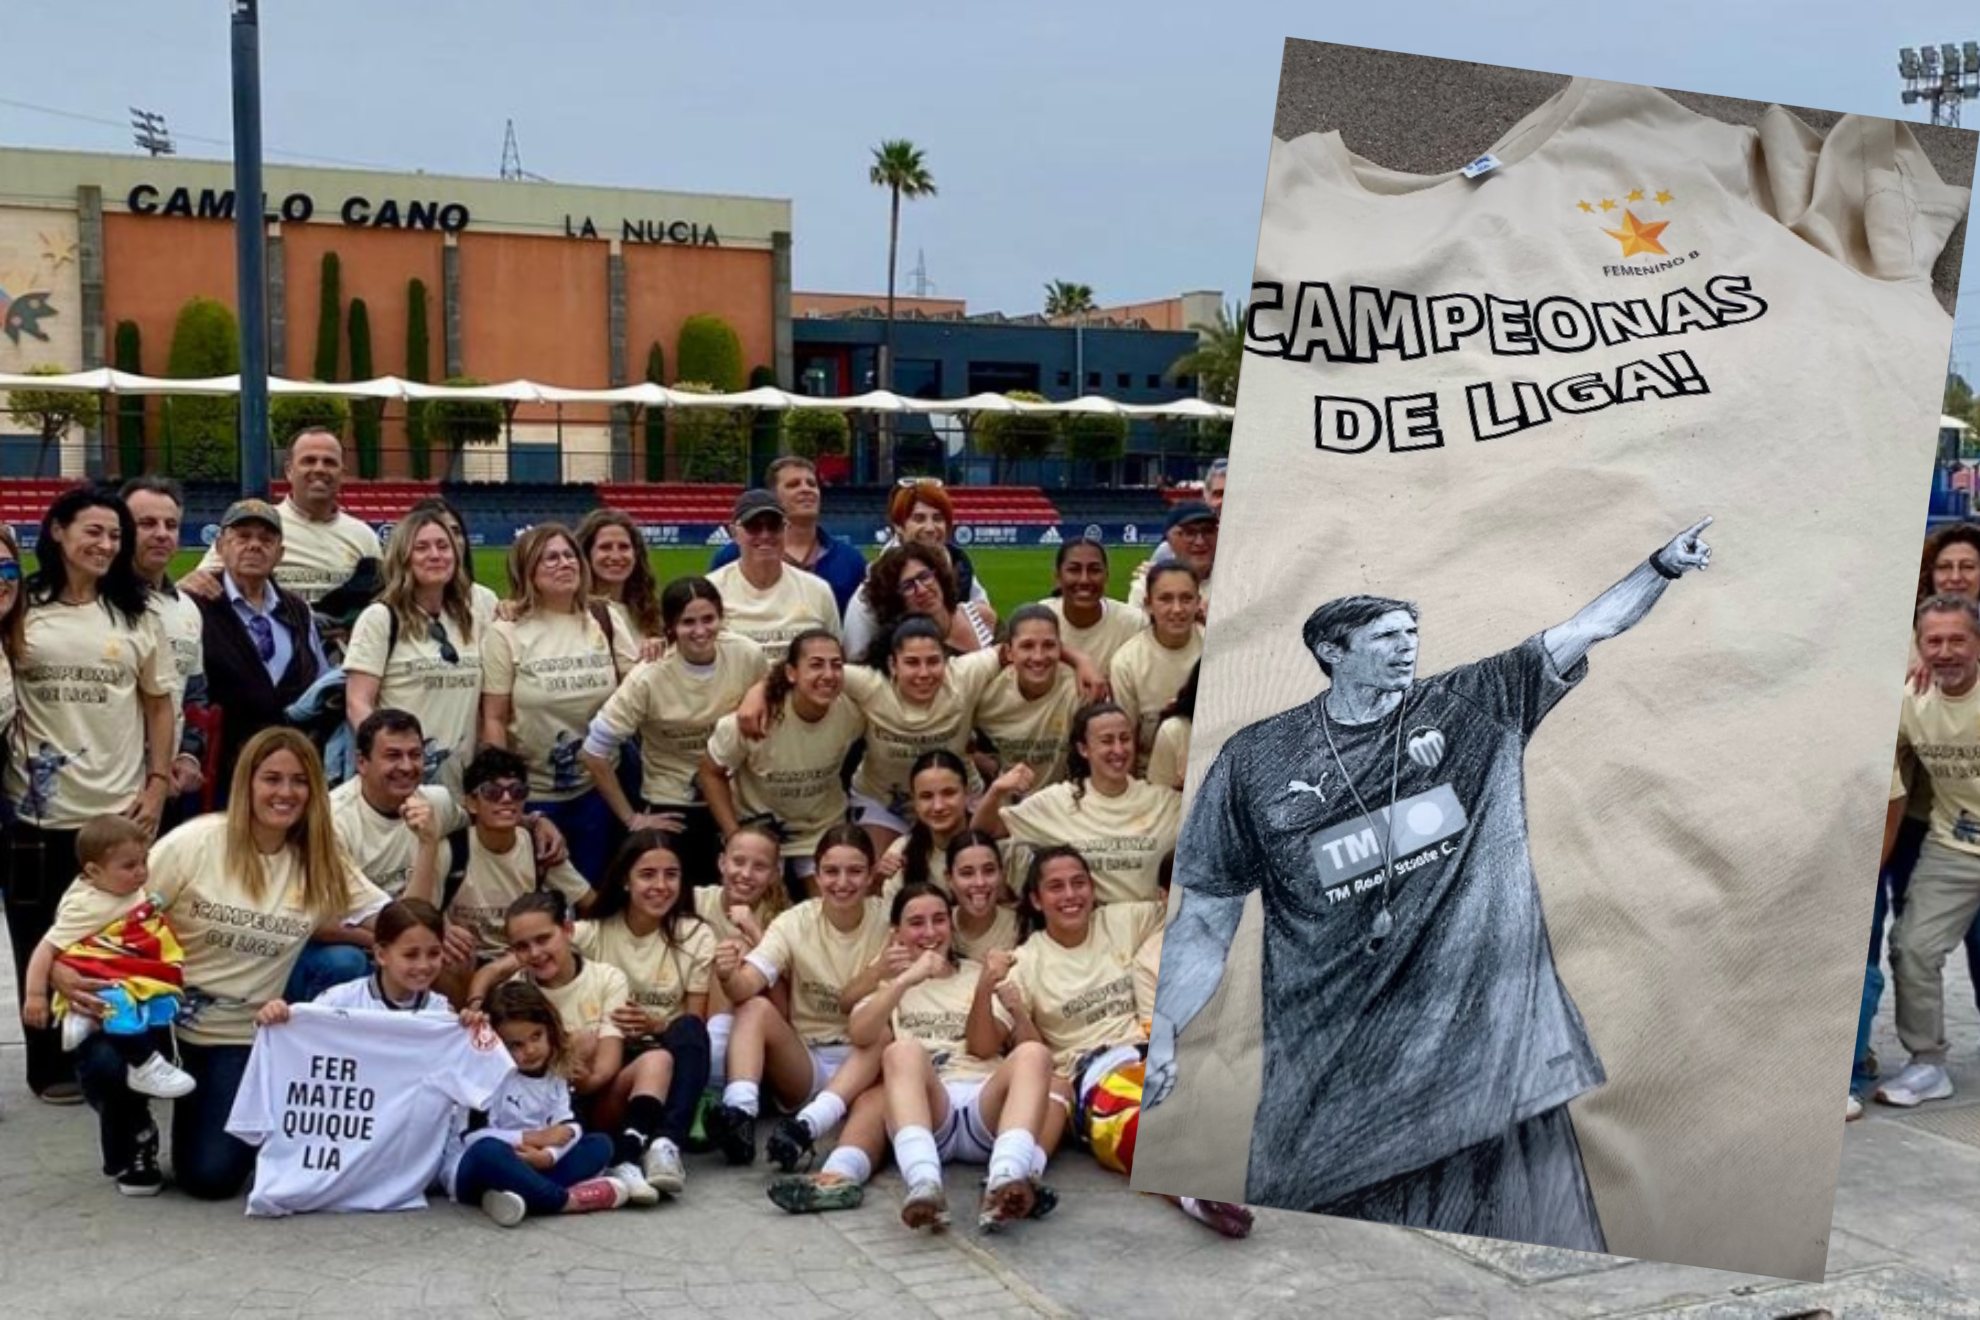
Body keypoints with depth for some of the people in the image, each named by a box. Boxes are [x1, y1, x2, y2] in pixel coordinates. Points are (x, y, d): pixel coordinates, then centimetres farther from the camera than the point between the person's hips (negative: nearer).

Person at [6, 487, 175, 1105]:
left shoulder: (135, 615, 8)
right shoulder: (21, 611, 1)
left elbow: (158, 703, 10)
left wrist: (158, 783, 2)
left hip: (119, 806, 1)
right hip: (37, 809, -1)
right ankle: (51, 1065, 20)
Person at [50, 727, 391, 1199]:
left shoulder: (321, 864, 0)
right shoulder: (196, 842, -10)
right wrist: (64, 971, -25)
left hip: (239, 1037, 1)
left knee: (212, 1177, -14)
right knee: (103, 1062, -34)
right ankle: (133, 1134, 4)